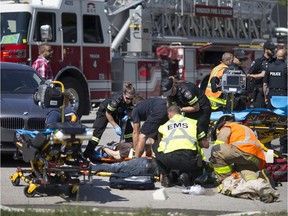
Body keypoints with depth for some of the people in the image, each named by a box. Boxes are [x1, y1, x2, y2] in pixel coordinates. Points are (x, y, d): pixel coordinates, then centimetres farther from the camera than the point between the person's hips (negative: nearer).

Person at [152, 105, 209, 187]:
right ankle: (187, 175, 2)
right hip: (189, 160, 0)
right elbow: (206, 145, 23)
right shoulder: (193, 122, 23)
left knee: (155, 146, 32)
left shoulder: (164, 126, 27)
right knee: (200, 166, 36)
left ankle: (164, 176, 21)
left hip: (169, 160, 0)